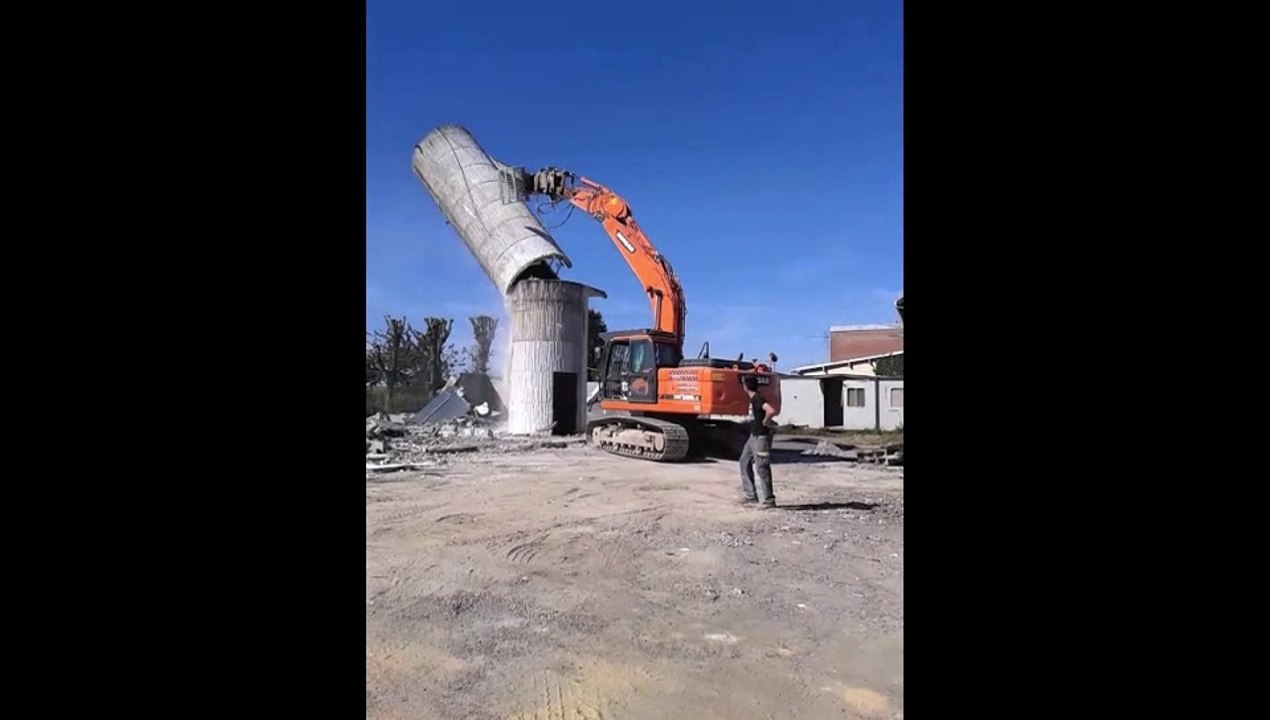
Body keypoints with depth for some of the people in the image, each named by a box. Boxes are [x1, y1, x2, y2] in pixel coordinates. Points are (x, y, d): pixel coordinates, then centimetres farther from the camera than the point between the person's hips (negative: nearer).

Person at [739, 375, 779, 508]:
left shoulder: (758, 399, -19)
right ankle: (751, 494, 22)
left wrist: (765, 422, -20)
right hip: (754, 436, 11)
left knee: (761, 468, -6)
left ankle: (768, 500, 2)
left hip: (761, 437, -11)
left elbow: (771, 411, -34)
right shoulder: (753, 399, 11)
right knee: (745, 462, 16)